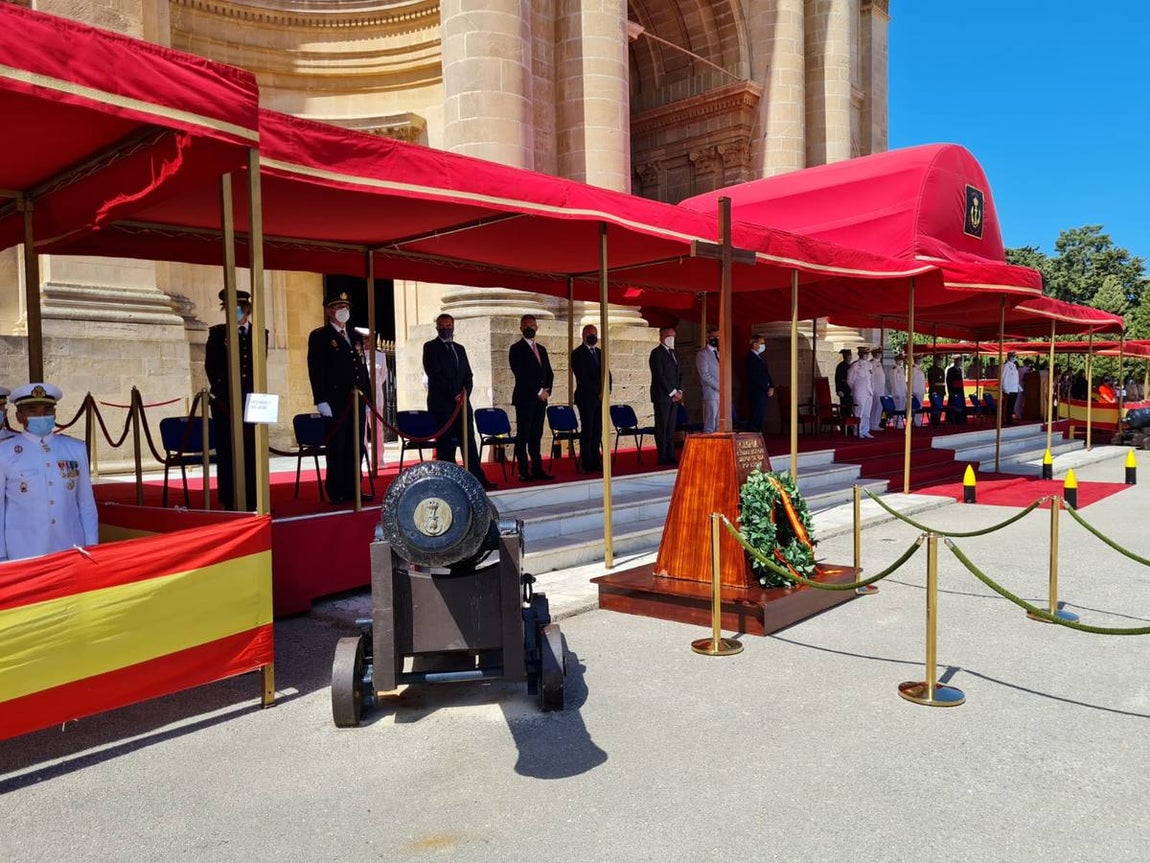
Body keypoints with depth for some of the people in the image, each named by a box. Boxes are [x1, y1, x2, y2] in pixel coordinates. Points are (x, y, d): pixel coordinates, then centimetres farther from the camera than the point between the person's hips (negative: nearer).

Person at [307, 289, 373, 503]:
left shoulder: (356, 337, 19)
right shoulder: (319, 336, 0)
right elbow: (315, 370, -8)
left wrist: (368, 399, 15)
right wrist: (321, 400, -16)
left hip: (357, 401, 6)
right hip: (335, 402, -6)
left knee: (356, 447, 7)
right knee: (337, 447, -4)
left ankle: (352, 489, 13)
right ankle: (336, 492, 2)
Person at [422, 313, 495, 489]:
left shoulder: (460, 349, 20)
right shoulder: (430, 347, 2)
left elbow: (468, 375, 17)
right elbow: (434, 374, -8)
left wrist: (465, 392, -2)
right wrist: (453, 395, -12)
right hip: (441, 403, -5)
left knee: (469, 441, 2)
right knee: (445, 443, -4)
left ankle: (478, 478, 2)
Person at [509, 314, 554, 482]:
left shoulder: (541, 349, 19)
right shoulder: (516, 349, -2)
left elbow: (549, 373, 18)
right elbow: (521, 374, -12)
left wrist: (546, 391, 1)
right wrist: (539, 391, -12)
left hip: (541, 398, 6)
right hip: (525, 398, -6)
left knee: (536, 435, 7)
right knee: (523, 435, -4)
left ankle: (537, 469, 10)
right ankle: (524, 472, -2)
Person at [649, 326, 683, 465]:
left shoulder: (674, 353, 19)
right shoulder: (656, 353, -7)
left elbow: (680, 374, 20)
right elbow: (659, 375, -14)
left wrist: (679, 391, 4)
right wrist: (673, 392, -13)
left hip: (674, 396, 8)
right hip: (662, 396, -8)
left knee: (671, 427, 8)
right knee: (662, 427, -5)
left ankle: (671, 456, 11)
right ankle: (663, 457, -3)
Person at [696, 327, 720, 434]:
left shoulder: (718, 353, 21)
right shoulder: (702, 354, -3)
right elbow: (705, 375, -12)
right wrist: (719, 387, -14)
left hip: (721, 394, 7)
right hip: (711, 394, -7)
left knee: (719, 425, 6)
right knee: (710, 425, -8)